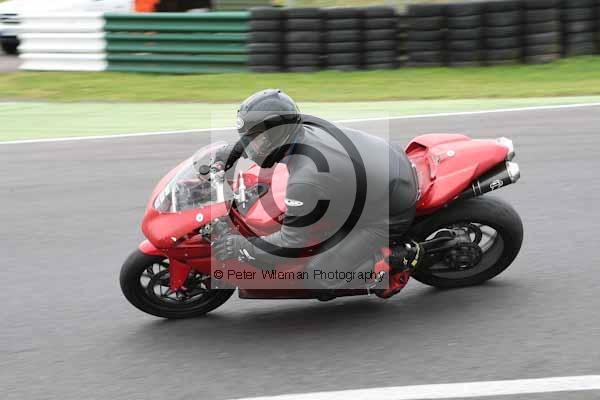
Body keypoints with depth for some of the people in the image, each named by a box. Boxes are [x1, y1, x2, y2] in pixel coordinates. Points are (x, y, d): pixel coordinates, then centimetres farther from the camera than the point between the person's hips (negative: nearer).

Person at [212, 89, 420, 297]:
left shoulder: (305, 181, -31)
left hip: (392, 212, -9)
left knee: (319, 277, -7)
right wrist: (229, 153, 15)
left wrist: (240, 247, -14)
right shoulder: (307, 129, -7)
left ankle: (399, 256, 2)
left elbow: (291, 244, -21)